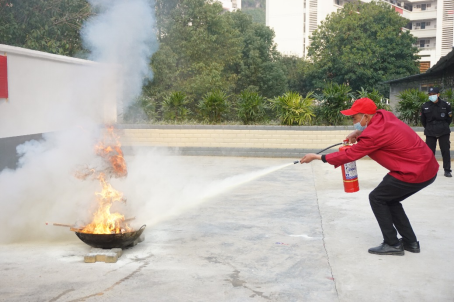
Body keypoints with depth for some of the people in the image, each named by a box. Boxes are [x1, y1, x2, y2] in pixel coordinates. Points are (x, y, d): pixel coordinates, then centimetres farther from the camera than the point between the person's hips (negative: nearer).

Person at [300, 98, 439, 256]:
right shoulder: (383, 115, 3)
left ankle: (392, 244, 6)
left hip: (414, 173, -9)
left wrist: (317, 157, -7)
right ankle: (410, 242, 24)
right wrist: (358, 132, 10)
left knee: (377, 198, 2)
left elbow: (348, 155, -14)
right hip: (428, 167, 9)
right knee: (389, 199, 19)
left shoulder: (373, 134, -21)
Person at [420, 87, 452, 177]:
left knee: (445, 151, 0)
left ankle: (447, 170, 7)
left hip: (443, 132, -1)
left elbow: (449, 119, 4)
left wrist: (444, 127, 8)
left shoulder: (446, 105, -7)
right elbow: (423, 120, 9)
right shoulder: (425, 106, -4)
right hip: (430, 132, 1)